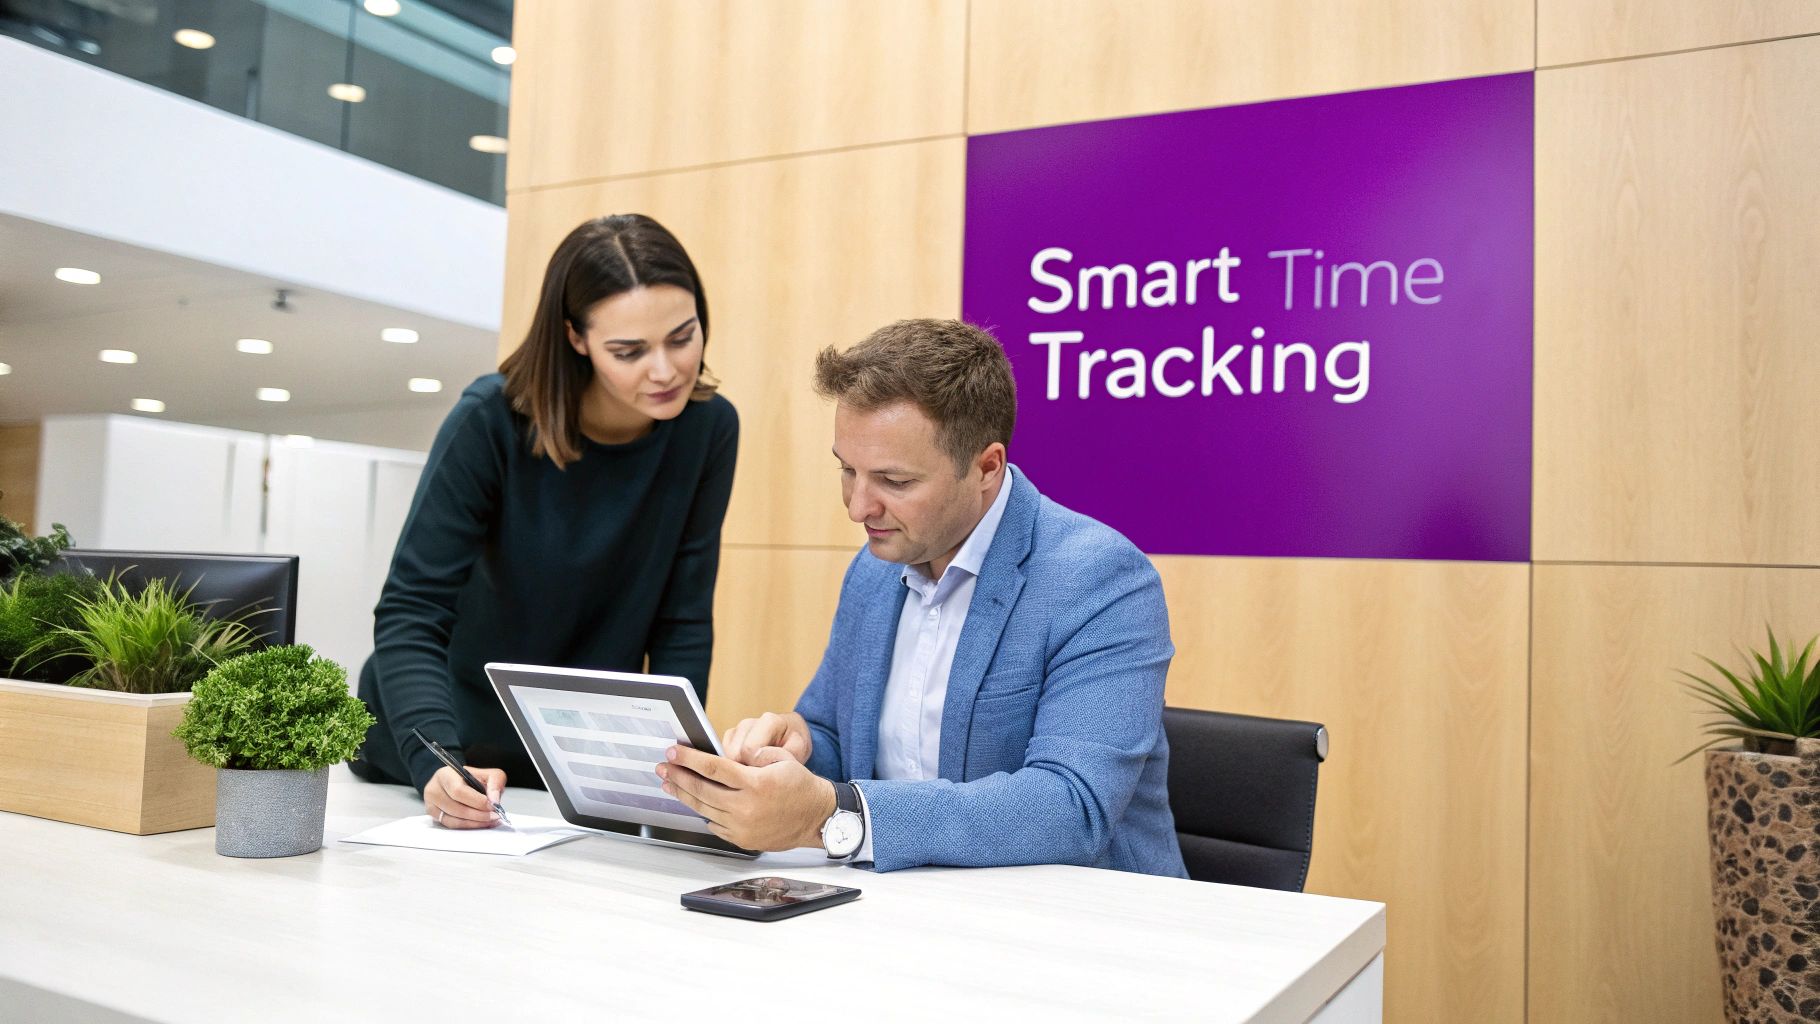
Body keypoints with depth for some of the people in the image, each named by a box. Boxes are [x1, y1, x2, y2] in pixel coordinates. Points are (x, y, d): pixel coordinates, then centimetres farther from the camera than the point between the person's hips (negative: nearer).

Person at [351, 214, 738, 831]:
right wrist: (437, 764, -39)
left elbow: (683, 622, -7)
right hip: (449, 734, -1)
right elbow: (409, 616, -23)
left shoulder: (707, 427, -12)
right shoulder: (493, 420, -22)